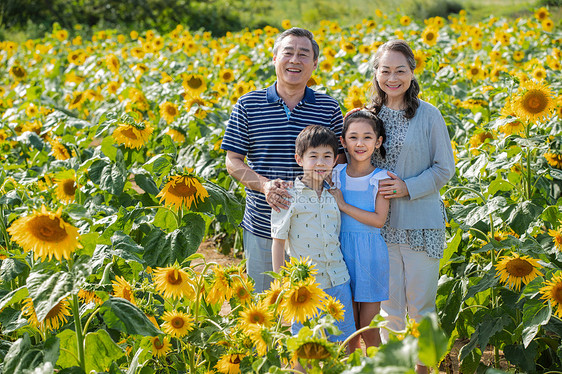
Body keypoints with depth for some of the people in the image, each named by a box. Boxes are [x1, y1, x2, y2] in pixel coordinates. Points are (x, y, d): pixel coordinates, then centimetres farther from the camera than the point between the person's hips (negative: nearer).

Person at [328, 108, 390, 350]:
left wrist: (343, 205, -15)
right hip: (342, 250, 2)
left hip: (369, 253, -2)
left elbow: (379, 220, -14)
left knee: (368, 329, 3)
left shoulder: (380, 178, -5)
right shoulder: (336, 174, 3)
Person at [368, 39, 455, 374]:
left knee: (421, 307, 8)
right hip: (381, 223, 2)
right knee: (389, 306, 11)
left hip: (422, 225, -2)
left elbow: (445, 169, -4)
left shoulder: (429, 115, -7)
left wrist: (408, 187, -16)